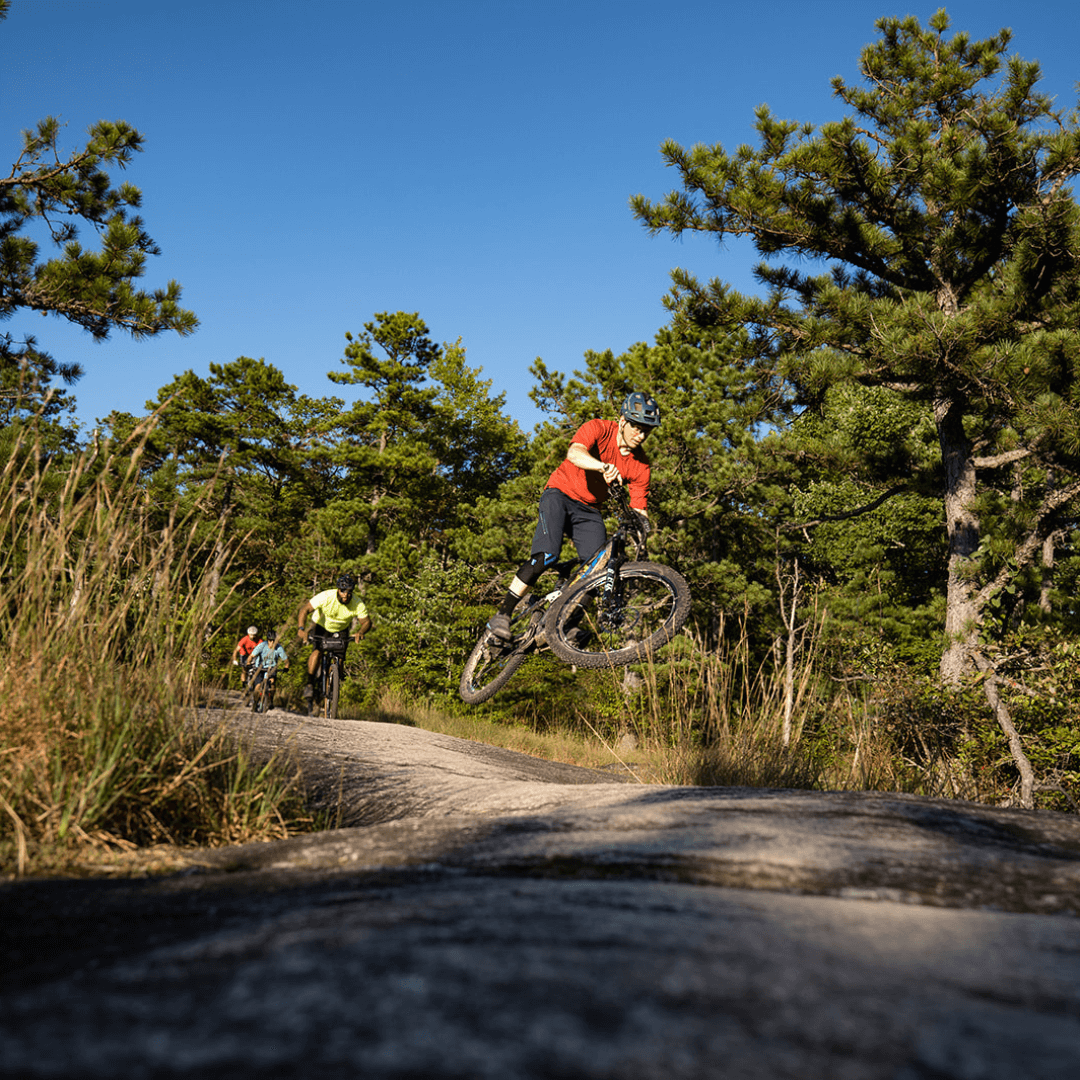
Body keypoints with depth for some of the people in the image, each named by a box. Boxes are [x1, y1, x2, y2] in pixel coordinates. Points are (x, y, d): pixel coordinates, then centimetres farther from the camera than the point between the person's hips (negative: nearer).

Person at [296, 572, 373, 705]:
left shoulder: (358, 604, -27)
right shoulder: (325, 597, -32)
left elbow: (366, 621, -22)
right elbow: (304, 610, -29)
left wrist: (360, 632, -44)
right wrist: (301, 628, -43)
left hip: (341, 630, 2)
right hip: (321, 626, -2)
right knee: (317, 652, -24)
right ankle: (310, 684, -16)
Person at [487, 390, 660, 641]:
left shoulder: (640, 465, -5)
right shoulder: (598, 429, -17)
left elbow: (639, 510, -4)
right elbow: (574, 453, -38)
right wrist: (603, 466, -58)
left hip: (589, 511, 5)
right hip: (561, 494, -5)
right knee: (546, 556, -26)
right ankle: (502, 615, -19)